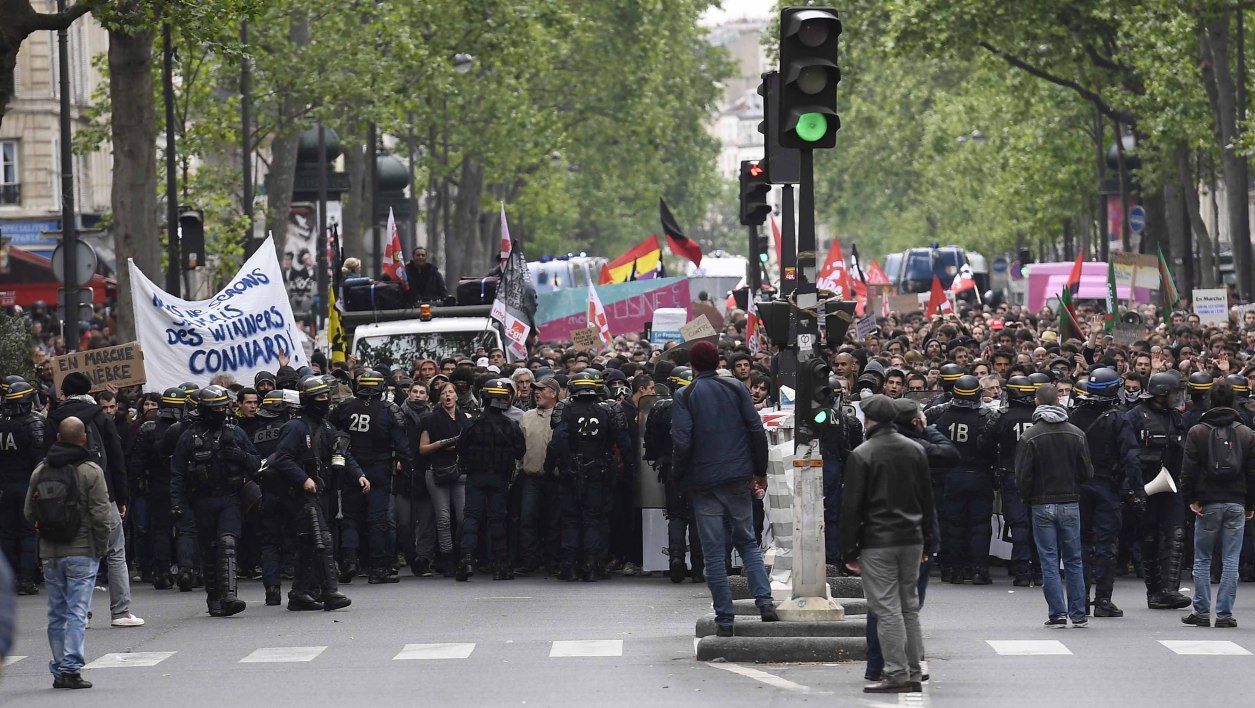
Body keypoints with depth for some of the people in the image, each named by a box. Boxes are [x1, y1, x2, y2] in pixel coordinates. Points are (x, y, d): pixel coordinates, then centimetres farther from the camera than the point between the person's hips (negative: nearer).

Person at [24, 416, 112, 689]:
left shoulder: (40, 471, 6)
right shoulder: (90, 472, -10)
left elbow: (29, 512, 12)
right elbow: (101, 514, -11)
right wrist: (101, 547, 0)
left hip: (50, 553, 5)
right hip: (82, 552, -5)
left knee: (56, 613, 11)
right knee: (77, 611, -5)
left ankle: (59, 670, 13)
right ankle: (71, 668, -12)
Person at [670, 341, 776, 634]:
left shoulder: (684, 397, -6)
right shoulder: (736, 389, 2)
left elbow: (682, 442, -14)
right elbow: (757, 431, 0)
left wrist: (680, 472, 4)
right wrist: (760, 471, 11)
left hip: (703, 481, -2)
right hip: (738, 478, 2)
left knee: (714, 550, 2)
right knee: (747, 542, 14)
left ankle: (724, 618, 0)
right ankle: (764, 600, -4)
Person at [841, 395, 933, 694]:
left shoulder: (861, 456, -10)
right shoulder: (916, 451, 8)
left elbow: (852, 506, -9)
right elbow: (927, 500, 14)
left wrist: (849, 550, -4)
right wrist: (927, 542, 20)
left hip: (877, 544, -6)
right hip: (912, 540, 6)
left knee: (887, 610, -4)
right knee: (910, 607, 12)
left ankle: (897, 674, -7)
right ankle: (914, 672, 13)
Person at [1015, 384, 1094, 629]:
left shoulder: (1029, 437, -10)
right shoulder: (1076, 434, -2)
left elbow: (1022, 477, -10)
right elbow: (1087, 472, 0)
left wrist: (1028, 498, 9)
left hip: (1042, 505, -2)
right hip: (1070, 503, 2)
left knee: (1049, 561, 2)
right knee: (1074, 561, 9)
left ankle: (1057, 613, -2)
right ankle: (1078, 615, 8)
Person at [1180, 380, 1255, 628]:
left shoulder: (1197, 432, -3)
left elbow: (1188, 470, -6)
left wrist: (1190, 499, 1)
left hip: (1207, 504, -1)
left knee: (1202, 560, 8)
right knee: (1230, 561, 2)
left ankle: (1202, 612, 7)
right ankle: (1225, 614, 0)